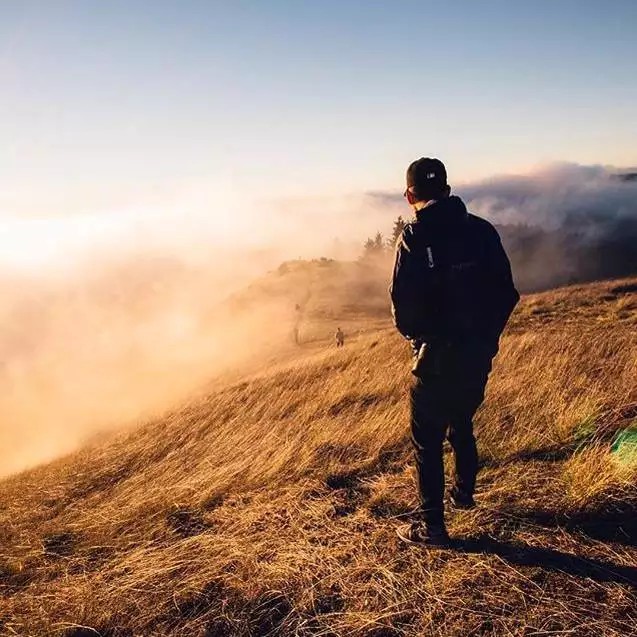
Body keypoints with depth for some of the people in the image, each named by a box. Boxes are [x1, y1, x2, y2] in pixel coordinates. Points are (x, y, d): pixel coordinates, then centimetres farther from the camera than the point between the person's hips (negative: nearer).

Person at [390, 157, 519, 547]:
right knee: (462, 424, 25)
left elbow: (403, 299, -15)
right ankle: (464, 493, 43)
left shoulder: (415, 237, -11)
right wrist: (487, 334, 15)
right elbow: (507, 292, 3)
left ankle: (431, 526, 9)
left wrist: (413, 333, 6)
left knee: (427, 438, 5)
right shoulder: (482, 230, 3)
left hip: (438, 353, -6)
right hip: (479, 351, 6)